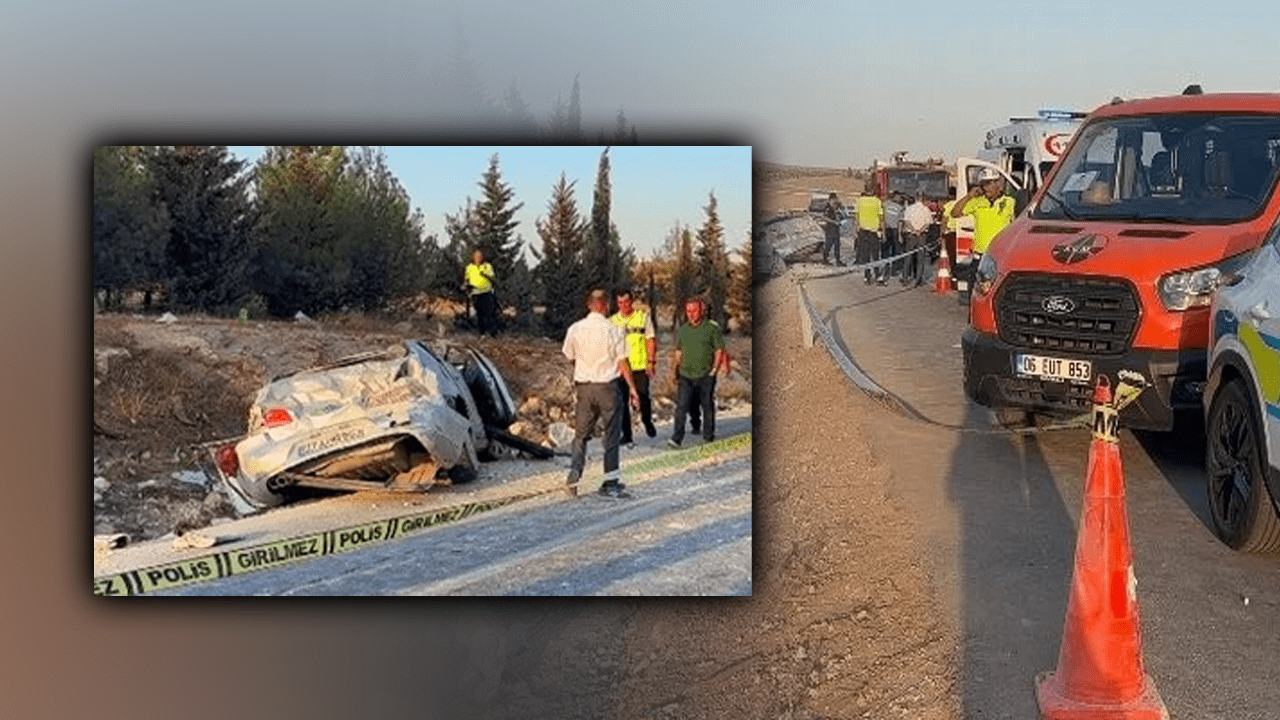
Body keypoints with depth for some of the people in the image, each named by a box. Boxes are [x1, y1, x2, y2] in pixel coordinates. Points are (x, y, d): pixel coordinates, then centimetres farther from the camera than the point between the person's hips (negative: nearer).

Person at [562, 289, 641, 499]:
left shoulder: (575, 329, -1)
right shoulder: (613, 330, -10)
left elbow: (571, 358, 10)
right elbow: (622, 362, -8)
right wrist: (632, 388, -1)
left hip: (583, 385, 3)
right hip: (607, 386, -3)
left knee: (581, 434, 13)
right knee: (611, 434, 5)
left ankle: (574, 473, -3)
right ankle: (610, 483, 7)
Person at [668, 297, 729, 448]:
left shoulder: (712, 329, -2)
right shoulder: (682, 330, 10)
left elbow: (719, 351, 0)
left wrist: (714, 370, -7)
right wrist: (675, 371, 12)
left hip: (705, 376, -2)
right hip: (685, 375, 3)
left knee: (708, 406, 8)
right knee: (681, 406, -8)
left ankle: (708, 436, 23)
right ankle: (677, 437, -10)